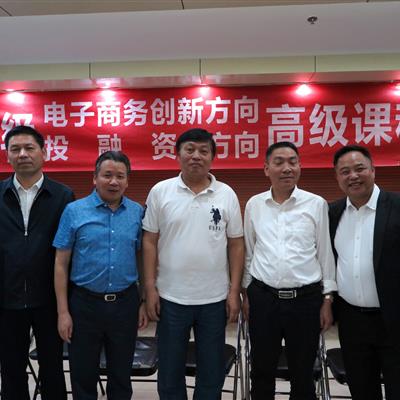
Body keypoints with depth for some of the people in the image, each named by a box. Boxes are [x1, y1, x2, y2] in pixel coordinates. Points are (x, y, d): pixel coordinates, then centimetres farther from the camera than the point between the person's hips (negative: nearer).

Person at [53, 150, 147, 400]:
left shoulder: (138, 213, 0)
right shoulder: (74, 211, -5)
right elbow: (61, 263, -3)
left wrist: (145, 303, 4)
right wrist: (63, 311, -6)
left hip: (125, 303, 2)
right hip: (85, 303, -1)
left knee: (122, 375, 17)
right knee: (83, 375, 14)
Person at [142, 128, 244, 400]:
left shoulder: (226, 194, -1)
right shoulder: (160, 191, -3)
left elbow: (236, 245, 1)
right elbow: (150, 242, -1)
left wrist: (234, 291, -2)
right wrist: (150, 288, -4)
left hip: (215, 298, 1)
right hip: (171, 297, 0)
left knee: (212, 371, 16)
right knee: (170, 370, 15)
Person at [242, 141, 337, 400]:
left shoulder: (317, 204, -3)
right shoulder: (254, 205, 3)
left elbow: (325, 253, 1)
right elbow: (248, 252, 10)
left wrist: (328, 299, 1)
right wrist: (246, 293, 10)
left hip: (306, 299, -1)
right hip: (263, 298, 1)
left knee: (303, 373, 14)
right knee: (262, 371, 15)